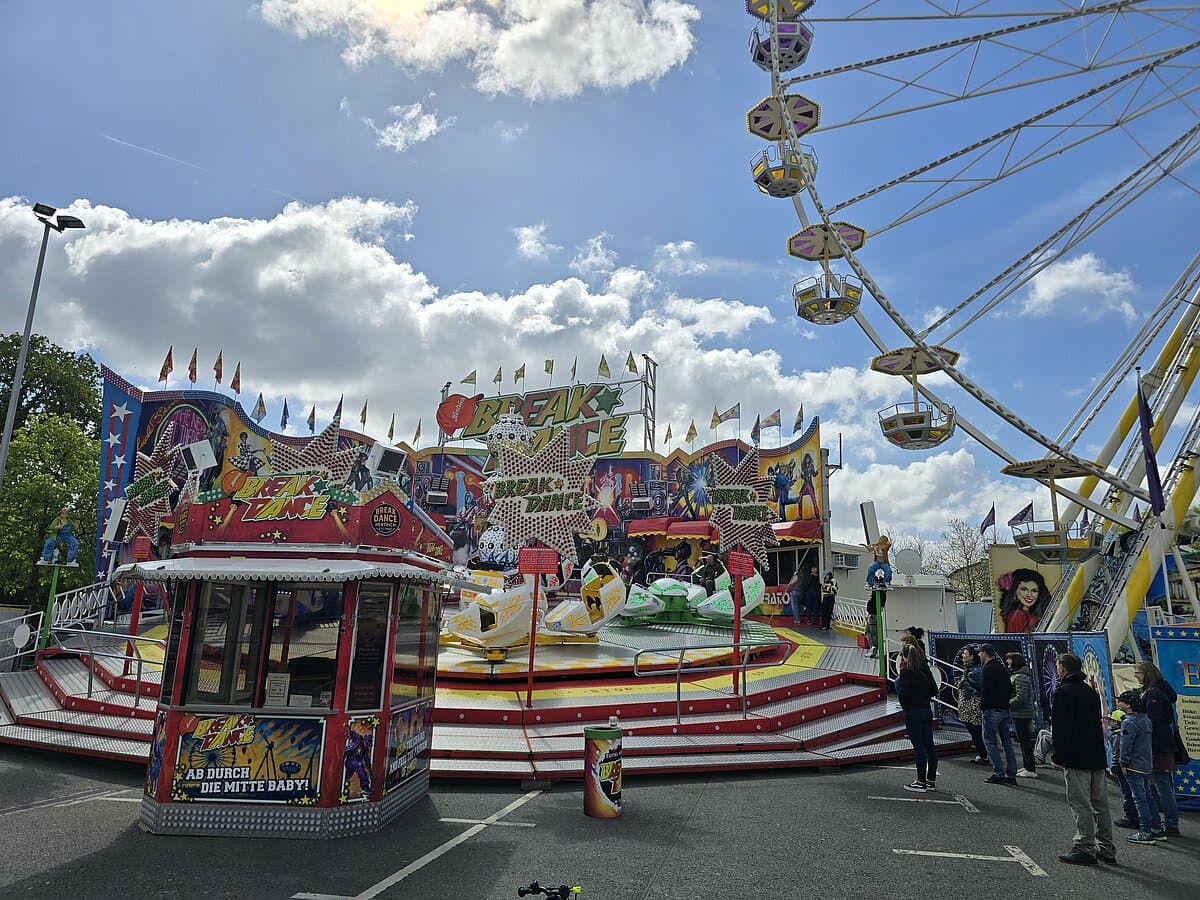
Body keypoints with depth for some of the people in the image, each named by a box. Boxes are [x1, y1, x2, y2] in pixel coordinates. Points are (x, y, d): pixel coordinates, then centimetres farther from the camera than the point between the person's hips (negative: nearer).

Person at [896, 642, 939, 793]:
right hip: (927, 711, 7)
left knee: (919, 747, -2)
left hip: (912, 713, -7)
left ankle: (921, 782, 4)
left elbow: (903, 694, -20)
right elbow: (934, 691, 10)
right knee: (929, 745, 11)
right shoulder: (926, 669, 6)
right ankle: (931, 780, 20)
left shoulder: (906, 672, -15)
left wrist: (898, 680, -5)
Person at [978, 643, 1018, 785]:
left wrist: (982, 706, -7)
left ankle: (998, 774, -4)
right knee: (1007, 741, 11)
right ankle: (1011, 774, 13)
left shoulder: (988, 668, -14)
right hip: (1005, 709, 8)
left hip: (992, 710, -8)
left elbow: (986, 690, -20)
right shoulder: (1003, 667, 14)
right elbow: (1010, 688, 18)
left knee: (989, 740, -1)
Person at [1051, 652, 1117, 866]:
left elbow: (1061, 728, -16)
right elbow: (1097, 724, 18)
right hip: (1097, 757, 8)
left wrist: (1059, 756, -10)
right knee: (1100, 804, 13)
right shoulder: (1091, 691, 13)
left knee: (1081, 804, -3)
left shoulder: (1063, 692, -12)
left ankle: (1085, 849, -1)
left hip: (1076, 759, -8)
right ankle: (1106, 849, 19)